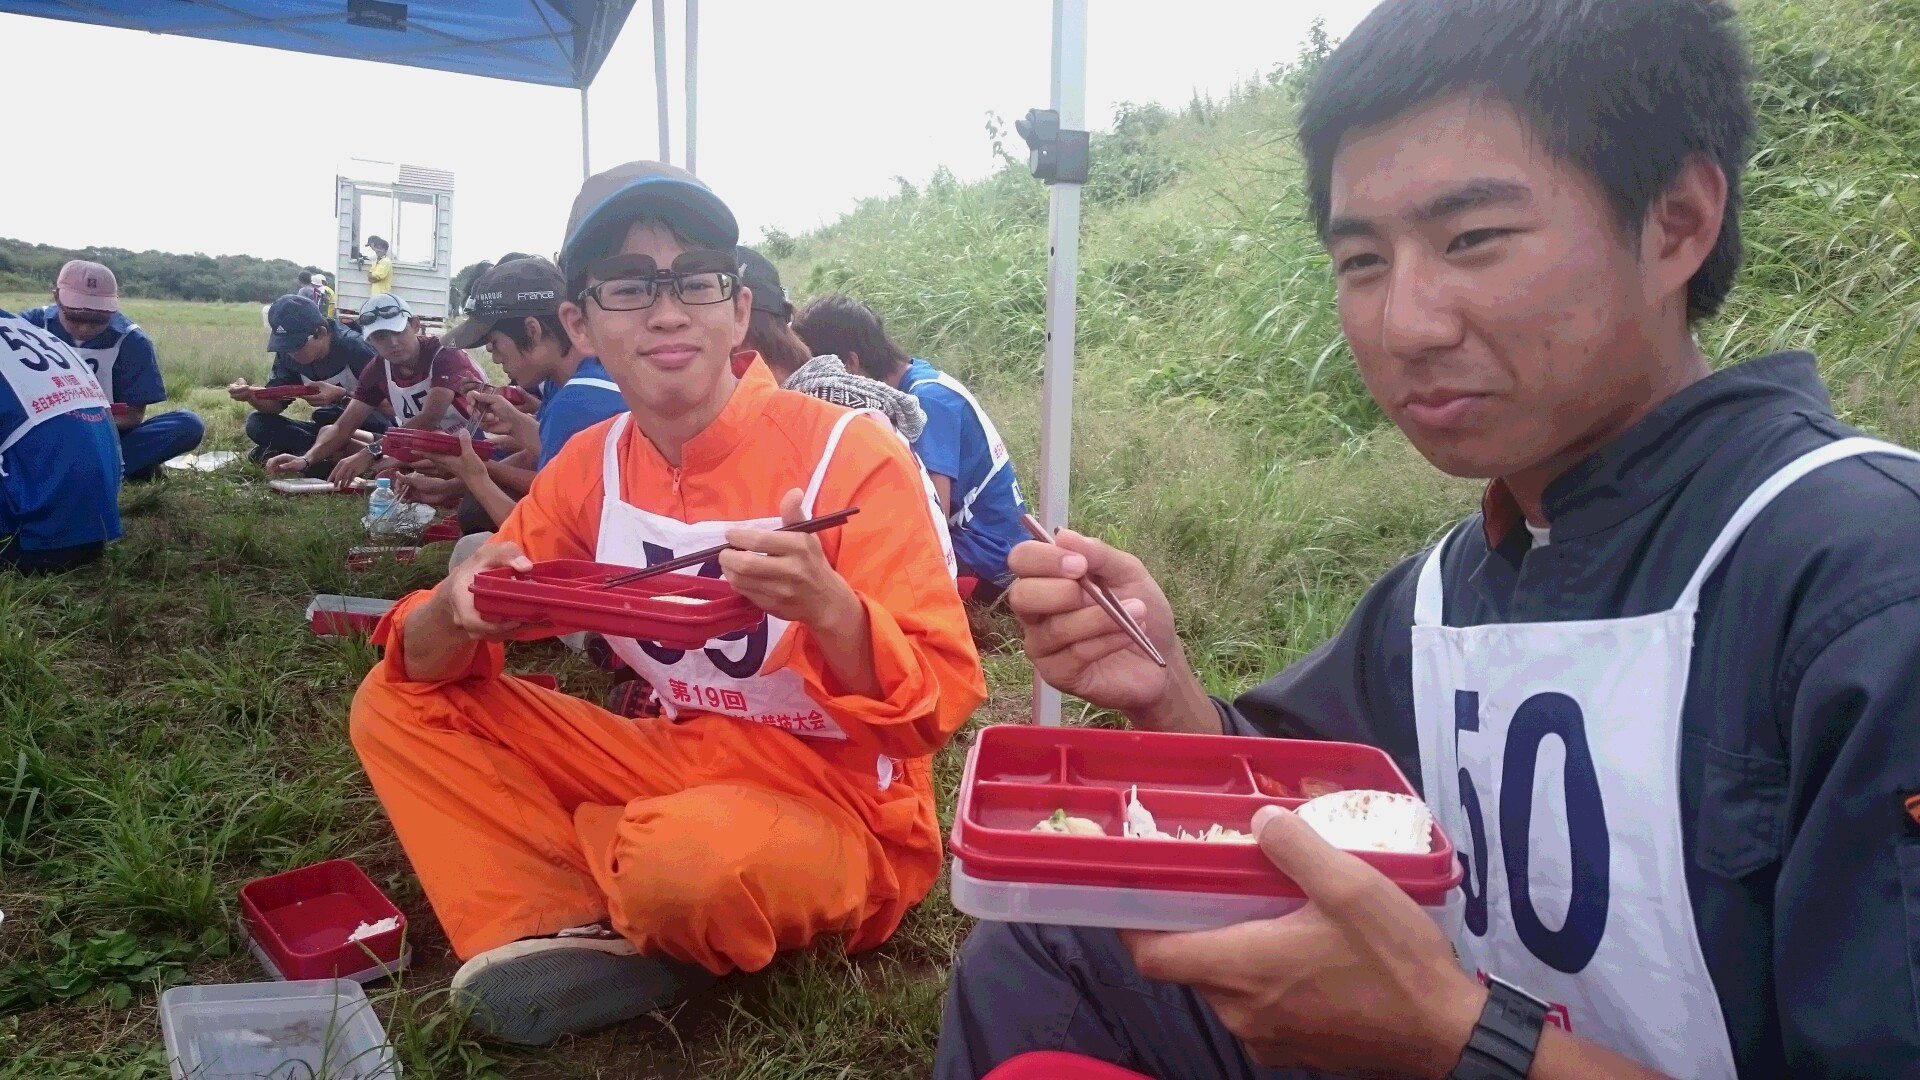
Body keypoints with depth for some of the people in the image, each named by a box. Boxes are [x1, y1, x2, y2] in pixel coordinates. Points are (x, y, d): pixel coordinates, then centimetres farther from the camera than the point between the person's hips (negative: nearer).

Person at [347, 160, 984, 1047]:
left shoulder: (850, 455, -19)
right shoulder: (589, 467, -1)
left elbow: (939, 707, -21)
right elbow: (424, 665, 3)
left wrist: (828, 607, -41)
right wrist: (458, 610, -22)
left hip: (840, 804, -5)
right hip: (684, 762, 6)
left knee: (692, 859, -38)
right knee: (398, 707, 0)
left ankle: (564, 850, -4)